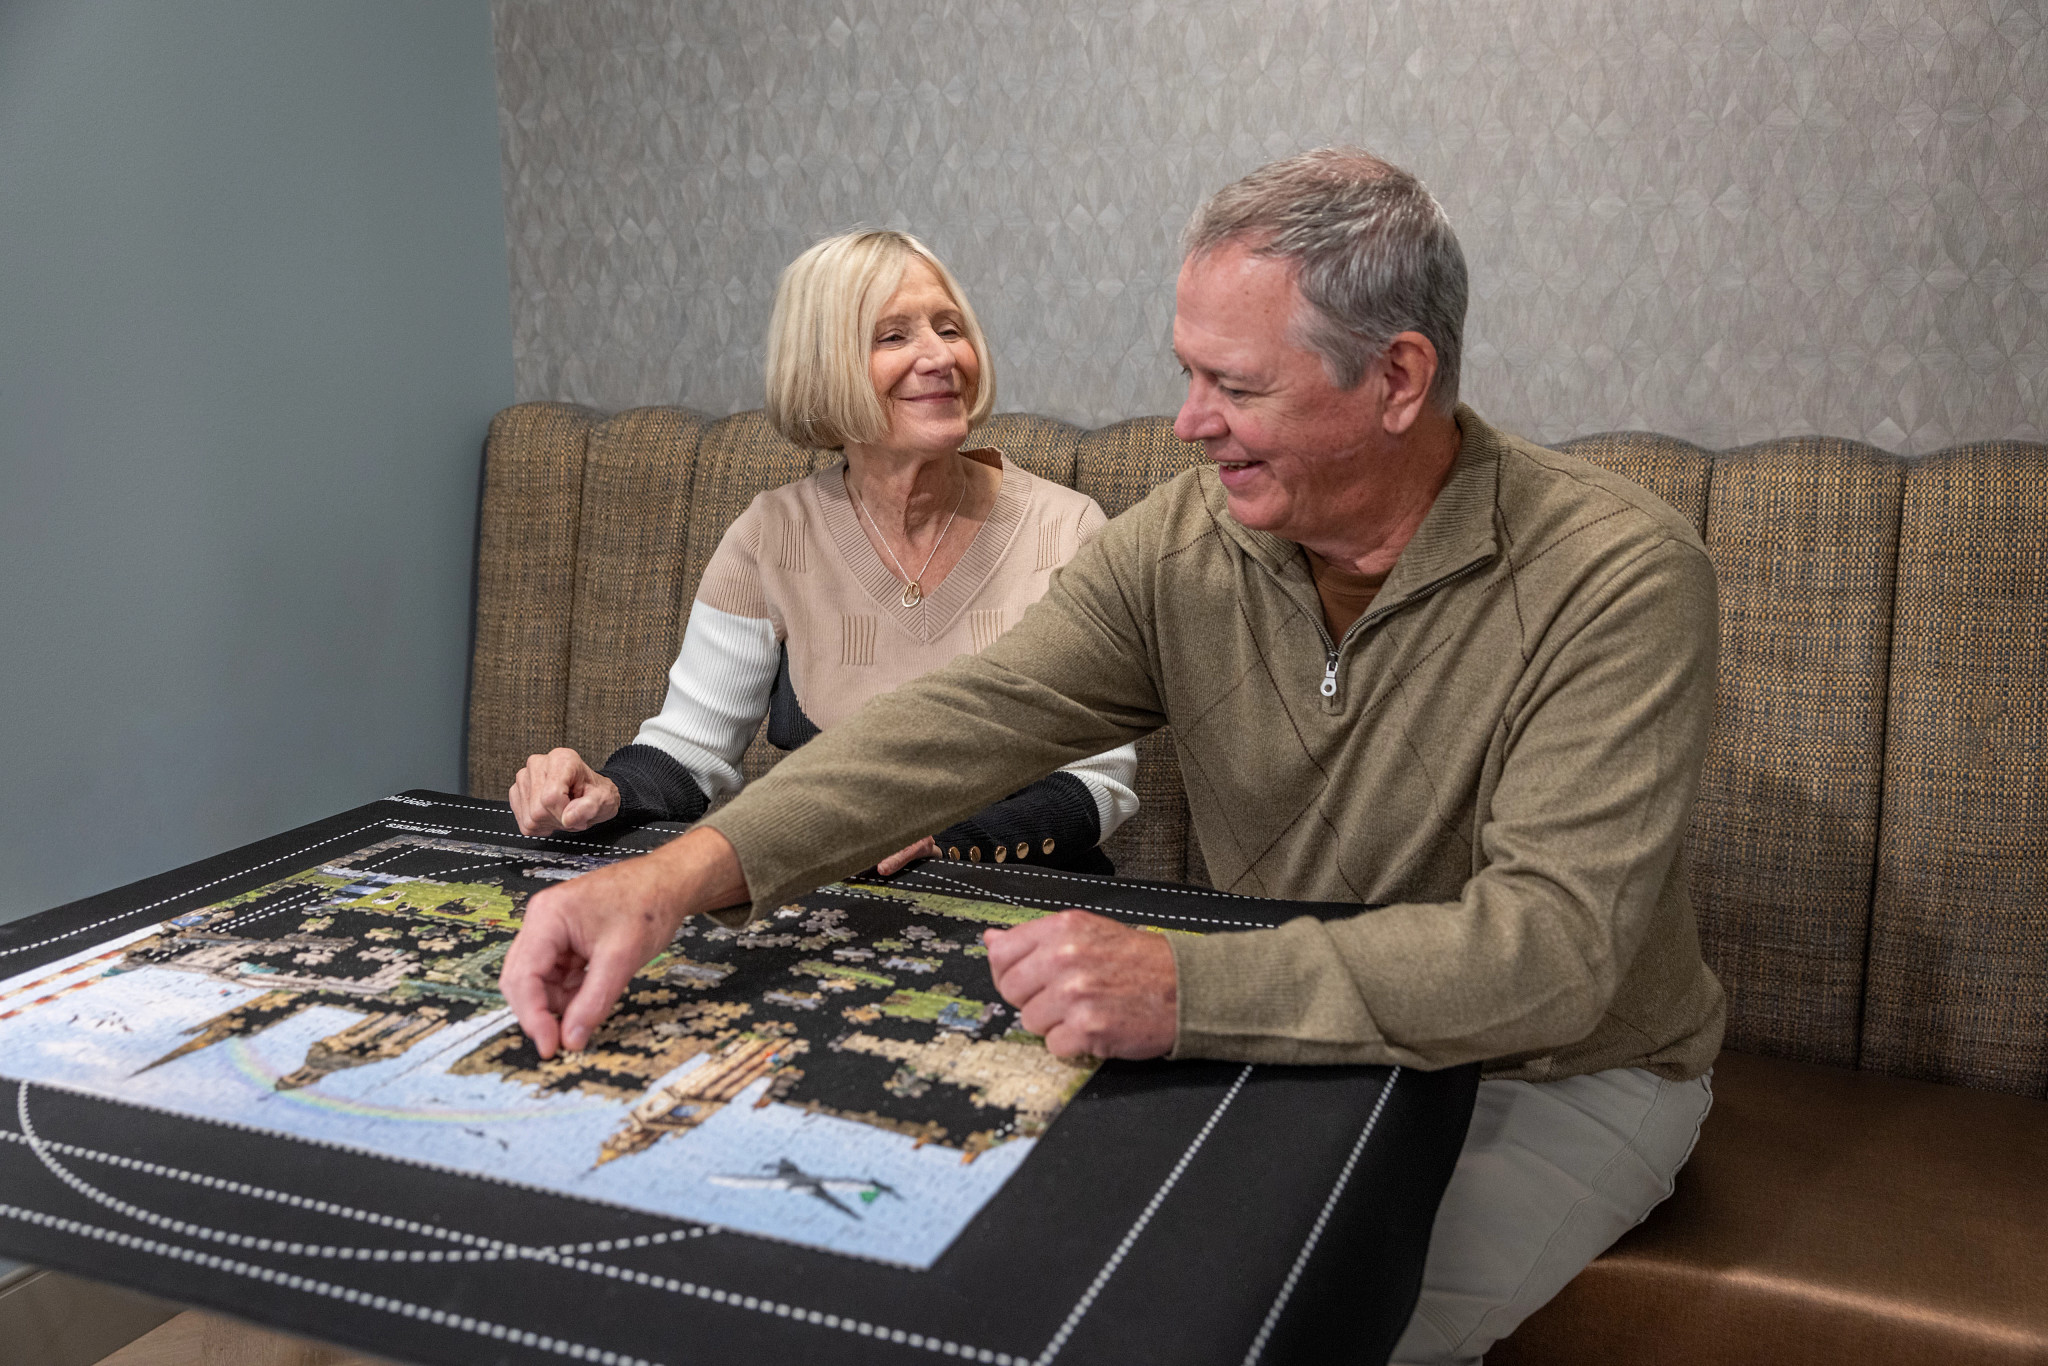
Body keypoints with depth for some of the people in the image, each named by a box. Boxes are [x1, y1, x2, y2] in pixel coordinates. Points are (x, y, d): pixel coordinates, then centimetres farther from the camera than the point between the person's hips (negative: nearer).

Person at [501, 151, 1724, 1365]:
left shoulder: (1620, 578, -23)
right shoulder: (1185, 546, -8)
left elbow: (1552, 946, -31)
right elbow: (972, 718, -17)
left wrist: (1189, 988, -43)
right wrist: (681, 875, -31)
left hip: (1561, 1080, -3)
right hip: (1285, 1041, 4)